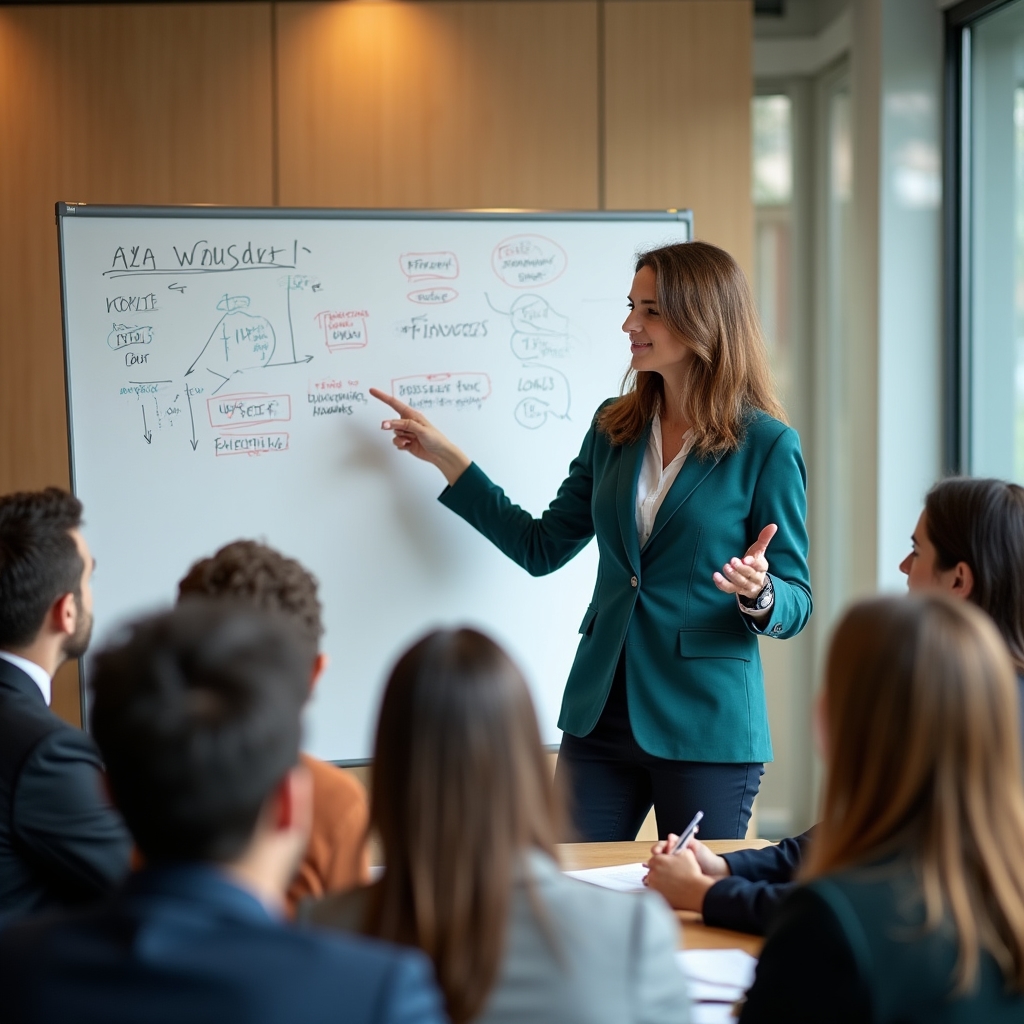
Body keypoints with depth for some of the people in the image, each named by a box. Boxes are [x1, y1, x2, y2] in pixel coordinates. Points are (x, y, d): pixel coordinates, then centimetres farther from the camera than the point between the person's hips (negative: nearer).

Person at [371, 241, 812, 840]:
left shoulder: (767, 445, -7)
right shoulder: (615, 428, 8)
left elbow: (795, 604, -4)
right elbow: (541, 548, 14)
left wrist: (757, 594, -27)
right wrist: (446, 457, 13)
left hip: (705, 724, -4)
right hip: (602, 714, 5)